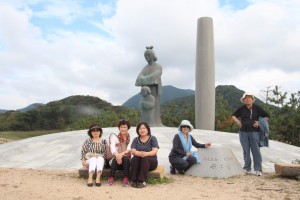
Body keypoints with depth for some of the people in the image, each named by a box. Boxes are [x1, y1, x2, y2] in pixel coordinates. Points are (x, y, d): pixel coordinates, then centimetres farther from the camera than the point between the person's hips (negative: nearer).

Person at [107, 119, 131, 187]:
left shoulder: (130, 138, 9)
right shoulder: (115, 137, 9)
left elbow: (129, 148, -7)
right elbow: (112, 147, -10)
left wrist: (122, 154, -27)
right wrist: (117, 155, -31)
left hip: (127, 157, 0)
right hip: (117, 157, 1)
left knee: (125, 158, -33)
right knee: (115, 159, -32)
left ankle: (126, 179, -35)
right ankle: (111, 178, -33)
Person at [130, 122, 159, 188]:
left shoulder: (152, 138, 3)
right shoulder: (136, 140, 11)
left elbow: (155, 151, -11)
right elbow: (133, 150, -4)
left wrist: (146, 153, -32)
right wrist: (137, 153, -30)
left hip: (151, 161, -2)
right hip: (137, 161, 2)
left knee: (145, 158, -33)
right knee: (135, 158, -30)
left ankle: (142, 181, -35)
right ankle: (134, 180, -30)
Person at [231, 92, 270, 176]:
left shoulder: (257, 108, 2)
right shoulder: (241, 109, 3)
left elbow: (267, 116, 8)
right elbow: (233, 116, 16)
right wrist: (237, 121, -4)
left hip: (254, 132, -1)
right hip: (243, 132, 1)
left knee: (256, 150, -3)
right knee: (246, 151, 8)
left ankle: (258, 169, 3)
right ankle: (247, 168, 18)